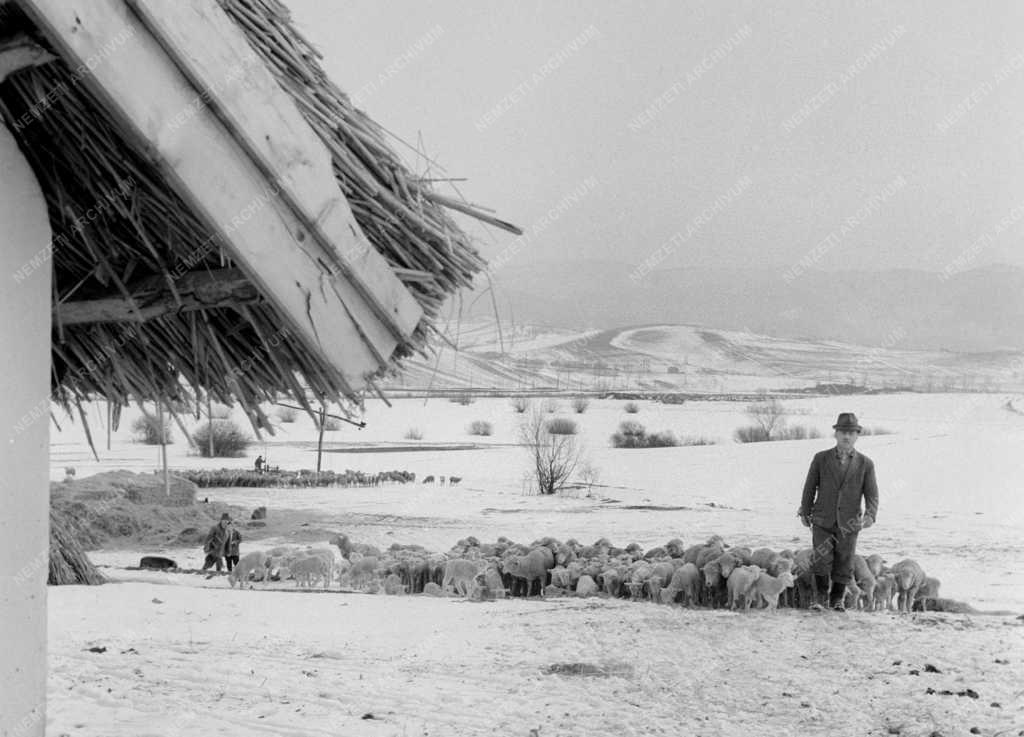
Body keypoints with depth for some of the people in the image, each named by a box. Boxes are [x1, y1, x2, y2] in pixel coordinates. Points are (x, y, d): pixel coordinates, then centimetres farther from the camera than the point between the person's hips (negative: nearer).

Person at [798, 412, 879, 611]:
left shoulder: (866, 464, 0)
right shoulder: (821, 459, 1)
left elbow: (872, 494, -3)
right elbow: (810, 487, 9)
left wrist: (870, 515, -20)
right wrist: (805, 512, 13)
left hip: (848, 524, 1)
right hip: (822, 521, -1)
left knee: (844, 565, 7)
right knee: (821, 559, -13)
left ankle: (837, 599, 26)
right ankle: (822, 596, 4)